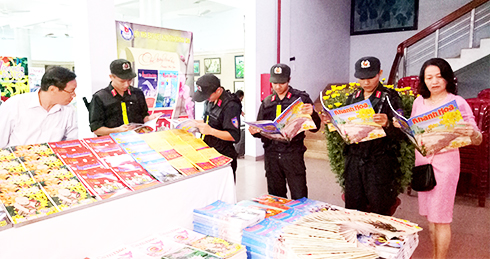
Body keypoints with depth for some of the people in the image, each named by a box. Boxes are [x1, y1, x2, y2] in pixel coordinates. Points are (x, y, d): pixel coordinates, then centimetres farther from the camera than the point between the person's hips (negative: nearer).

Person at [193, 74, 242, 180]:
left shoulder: (230, 106, -22)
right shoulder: (211, 100, 6)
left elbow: (235, 136, -22)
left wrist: (210, 131, -27)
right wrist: (200, 123, 3)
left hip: (224, 156, -8)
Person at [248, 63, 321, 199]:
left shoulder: (301, 98, 1)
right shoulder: (267, 102, 12)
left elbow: (315, 128, -1)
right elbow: (260, 129, 18)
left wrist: (311, 114, -21)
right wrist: (255, 131, -4)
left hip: (293, 154, -3)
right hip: (271, 155, 4)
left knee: (299, 197, 0)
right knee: (276, 197, 14)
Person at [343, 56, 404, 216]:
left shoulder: (390, 98, -1)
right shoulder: (352, 98, 13)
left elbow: (401, 132, -8)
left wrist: (387, 124, -28)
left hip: (380, 163, -4)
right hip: (354, 161, 4)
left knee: (380, 212, 3)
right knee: (353, 209, 10)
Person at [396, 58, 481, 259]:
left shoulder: (457, 102, -8)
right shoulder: (419, 102, 6)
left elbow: (477, 141, -9)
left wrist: (472, 133, -32)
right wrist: (401, 125, -5)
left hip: (445, 161, -5)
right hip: (422, 160, 5)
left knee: (441, 217, 1)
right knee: (428, 214, 16)